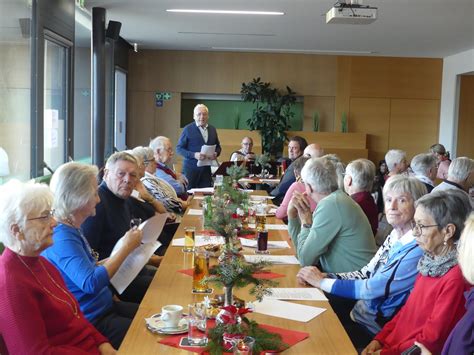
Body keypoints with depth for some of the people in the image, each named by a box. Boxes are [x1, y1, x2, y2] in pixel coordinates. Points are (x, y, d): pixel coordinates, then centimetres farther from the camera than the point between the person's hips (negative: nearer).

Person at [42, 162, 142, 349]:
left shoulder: (72, 228, 7)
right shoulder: (62, 237, -23)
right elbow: (91, 283, -31)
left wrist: (124, 249, 8)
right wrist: (126, 248, -22)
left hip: (104, 307, 10)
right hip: (91, 323, -10)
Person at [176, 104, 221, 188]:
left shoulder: (212, 130, 12)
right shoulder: (187, 129, -2)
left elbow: (218, 146, 21)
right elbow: (179, 148, -4)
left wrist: (216, 153, -3)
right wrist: (194, 155, -19)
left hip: (206, 169, 4)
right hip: (191, 168, -4)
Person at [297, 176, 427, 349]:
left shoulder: (417, 248, -23)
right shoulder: (394, 237, 4)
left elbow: (371, 288, -26)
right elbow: (366, 274, 6)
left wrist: (322, 282, -17)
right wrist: (324, 275, -8)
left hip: (376, 328, -7)